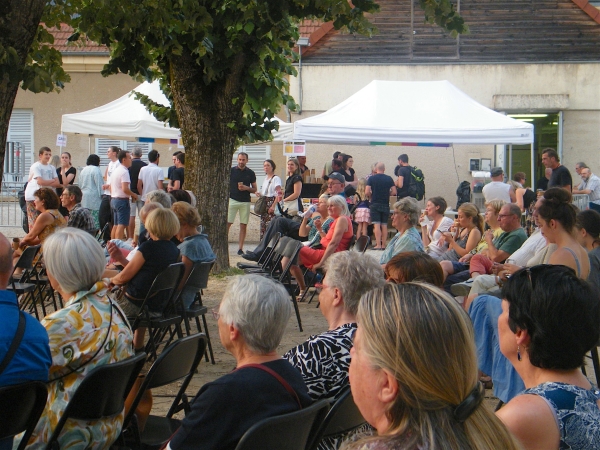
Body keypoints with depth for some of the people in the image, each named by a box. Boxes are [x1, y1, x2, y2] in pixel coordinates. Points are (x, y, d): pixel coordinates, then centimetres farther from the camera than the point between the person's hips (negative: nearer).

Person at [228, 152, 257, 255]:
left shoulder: (250, 173, 6)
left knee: (243, 225, 2)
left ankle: (240, 248, 7)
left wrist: (246, 188, -10)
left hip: (245, 201, 1)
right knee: (227, 223, -7)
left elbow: (254, 189, 10)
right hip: (232, 200, -1)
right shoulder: (231, 171, 3)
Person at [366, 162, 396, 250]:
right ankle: (383, 245, 8)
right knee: (384, 225, 8)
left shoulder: (371, 178, -3)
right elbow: (394, 192, 0)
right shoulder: (389, 179, 3)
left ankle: (378, 245, -12)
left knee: (376, 225, -6)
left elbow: (367, 192, -9)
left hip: (375, 204, -2)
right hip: (385, 204, 2)